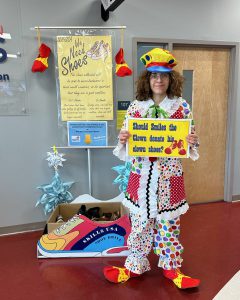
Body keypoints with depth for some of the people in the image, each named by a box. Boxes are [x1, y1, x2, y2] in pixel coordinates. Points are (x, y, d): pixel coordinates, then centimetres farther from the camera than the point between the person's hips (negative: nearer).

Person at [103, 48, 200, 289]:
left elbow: (191, 140, 4)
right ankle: (135, 265, 33)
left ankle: (171, 266, 35)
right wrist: (122, 139, -17)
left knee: (169, 223, 12)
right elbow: (125, 140, 5)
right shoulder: (135, 107, 1)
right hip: (141, 175, 1)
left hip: (169, 176, 0)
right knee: (139, 222, 12)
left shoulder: (182, 107, -1)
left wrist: (191, 141, -18)